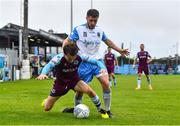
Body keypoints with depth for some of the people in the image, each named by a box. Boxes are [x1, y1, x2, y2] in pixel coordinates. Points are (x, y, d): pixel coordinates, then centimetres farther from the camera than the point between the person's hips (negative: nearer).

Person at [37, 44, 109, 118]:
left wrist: (102, 67, -40)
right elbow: (49, 65, -48)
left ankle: (100, 110, -5)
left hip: (74, 80, 1)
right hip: (61, 82, -1)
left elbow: (95, 61, -19)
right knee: (47, 108, 2)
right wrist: (43, 74, -70)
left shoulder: (79, 57, -23)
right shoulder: (59, 58, -30)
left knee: (89, 90, -29)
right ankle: (47, 101, 43)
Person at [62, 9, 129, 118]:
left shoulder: (100, 30, 7)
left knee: (106, 83, -16)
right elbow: (67, 41, -7)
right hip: (84, 63, -3)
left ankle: (107, 110, -3)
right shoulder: (79, 29, -6)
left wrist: (120, 50, 25)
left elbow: (108, 41, 24)